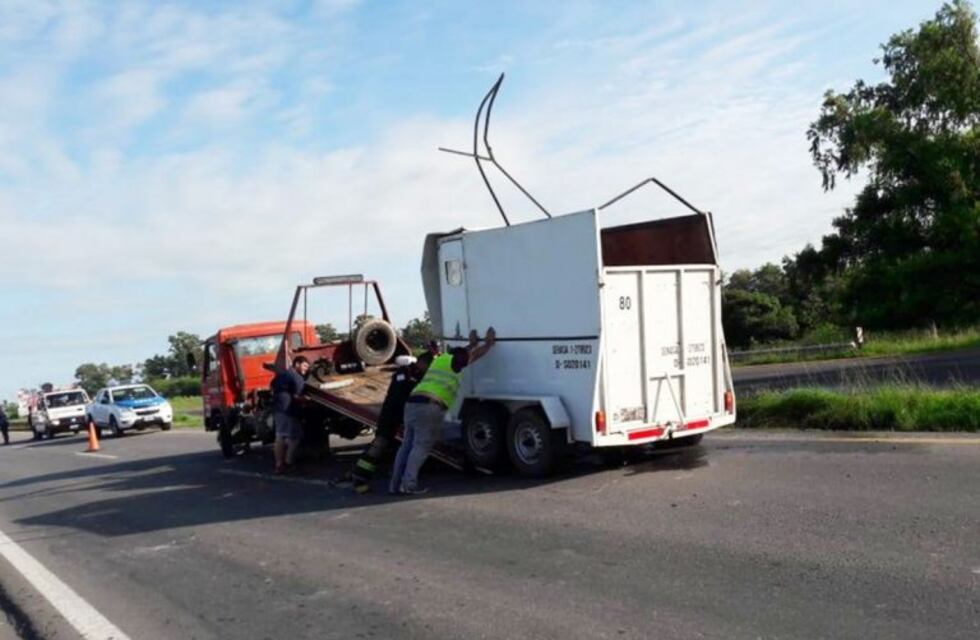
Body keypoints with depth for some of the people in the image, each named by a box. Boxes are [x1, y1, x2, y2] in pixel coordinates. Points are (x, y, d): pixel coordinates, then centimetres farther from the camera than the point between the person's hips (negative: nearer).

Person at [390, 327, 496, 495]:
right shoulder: (452, 362, 5)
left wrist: (472, 343, 57)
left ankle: (395, 484, 9)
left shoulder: (441, 359, 27)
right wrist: (489, 342, 30)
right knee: (421, 447, -6)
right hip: (429, 407, -8)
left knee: (407, 445, 10)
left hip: (412, 404, 8)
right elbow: (476, 355, 15)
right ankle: (409, 484, -10)